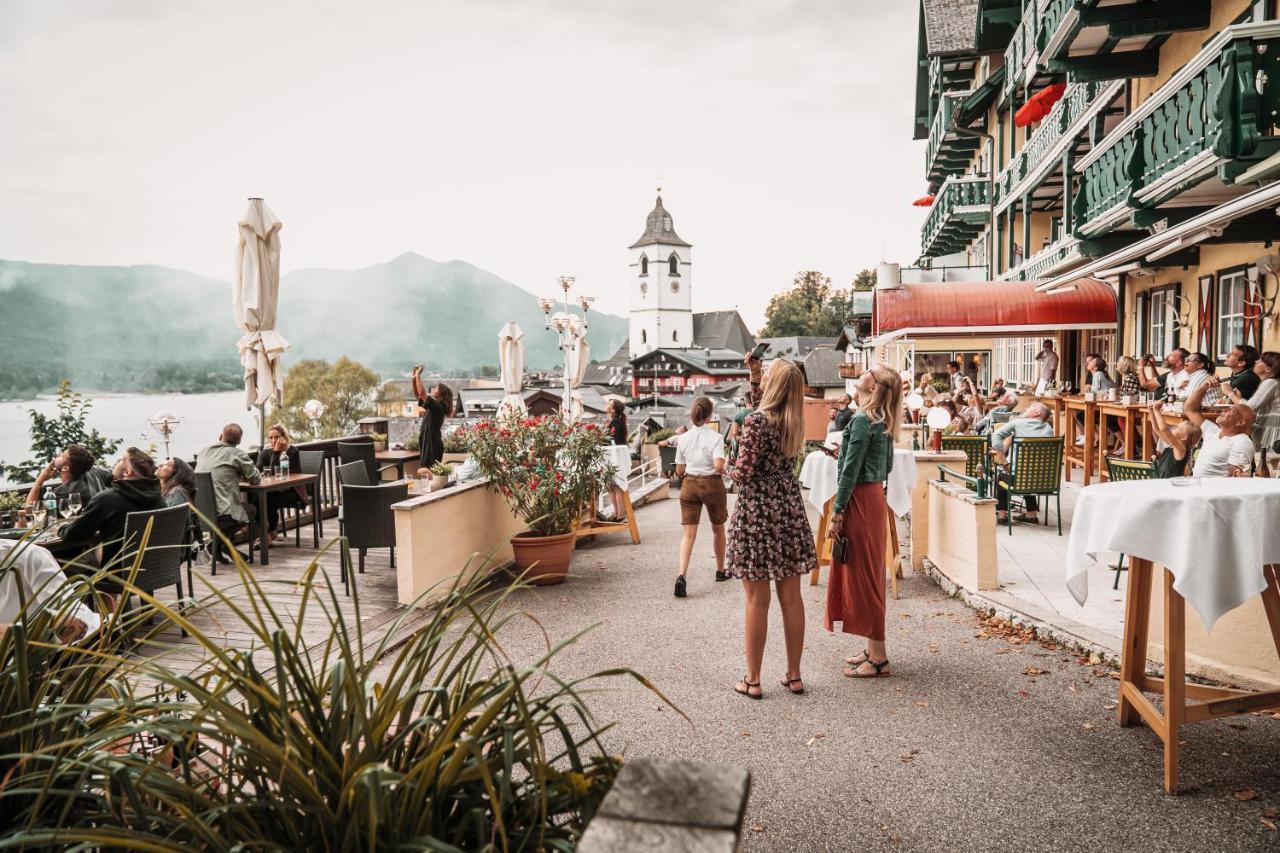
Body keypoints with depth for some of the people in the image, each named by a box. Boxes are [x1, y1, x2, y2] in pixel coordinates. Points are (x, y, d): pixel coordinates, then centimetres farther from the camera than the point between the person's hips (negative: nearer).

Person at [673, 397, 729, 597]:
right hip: (712, 484, -2)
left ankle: (681, 575, -21)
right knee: (718, 529, 20)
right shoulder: (715, 437, -10)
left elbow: (679, 471, 4)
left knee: (689, 533, -2)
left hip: (689, 485, 2)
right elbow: (719, 466, -21)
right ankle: (720, 570, 35)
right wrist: (726, 471, 0)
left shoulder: (683, 438, 1)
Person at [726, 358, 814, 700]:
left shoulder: (755, 420, -15)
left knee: (757, 601, 1)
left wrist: (730, 470, 6)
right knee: (791, 597, 11)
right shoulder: (794, 421, 6)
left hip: (757, 511, -6)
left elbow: (745, 472, -17)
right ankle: (794, 675, 20)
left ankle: (752, 680, 11)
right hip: (789, 508, 6)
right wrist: (753, 375, 26)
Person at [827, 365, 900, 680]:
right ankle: (874, 649, 24)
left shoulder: (862, 420, -17)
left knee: (862, 575, -3)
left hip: (860, 501, -9)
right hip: (875, 497, 9)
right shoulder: (883, 422, 11)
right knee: (869, 575, 15)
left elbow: (851, 470, -18)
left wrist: (837, 512, -15)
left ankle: (878, 658, 4)